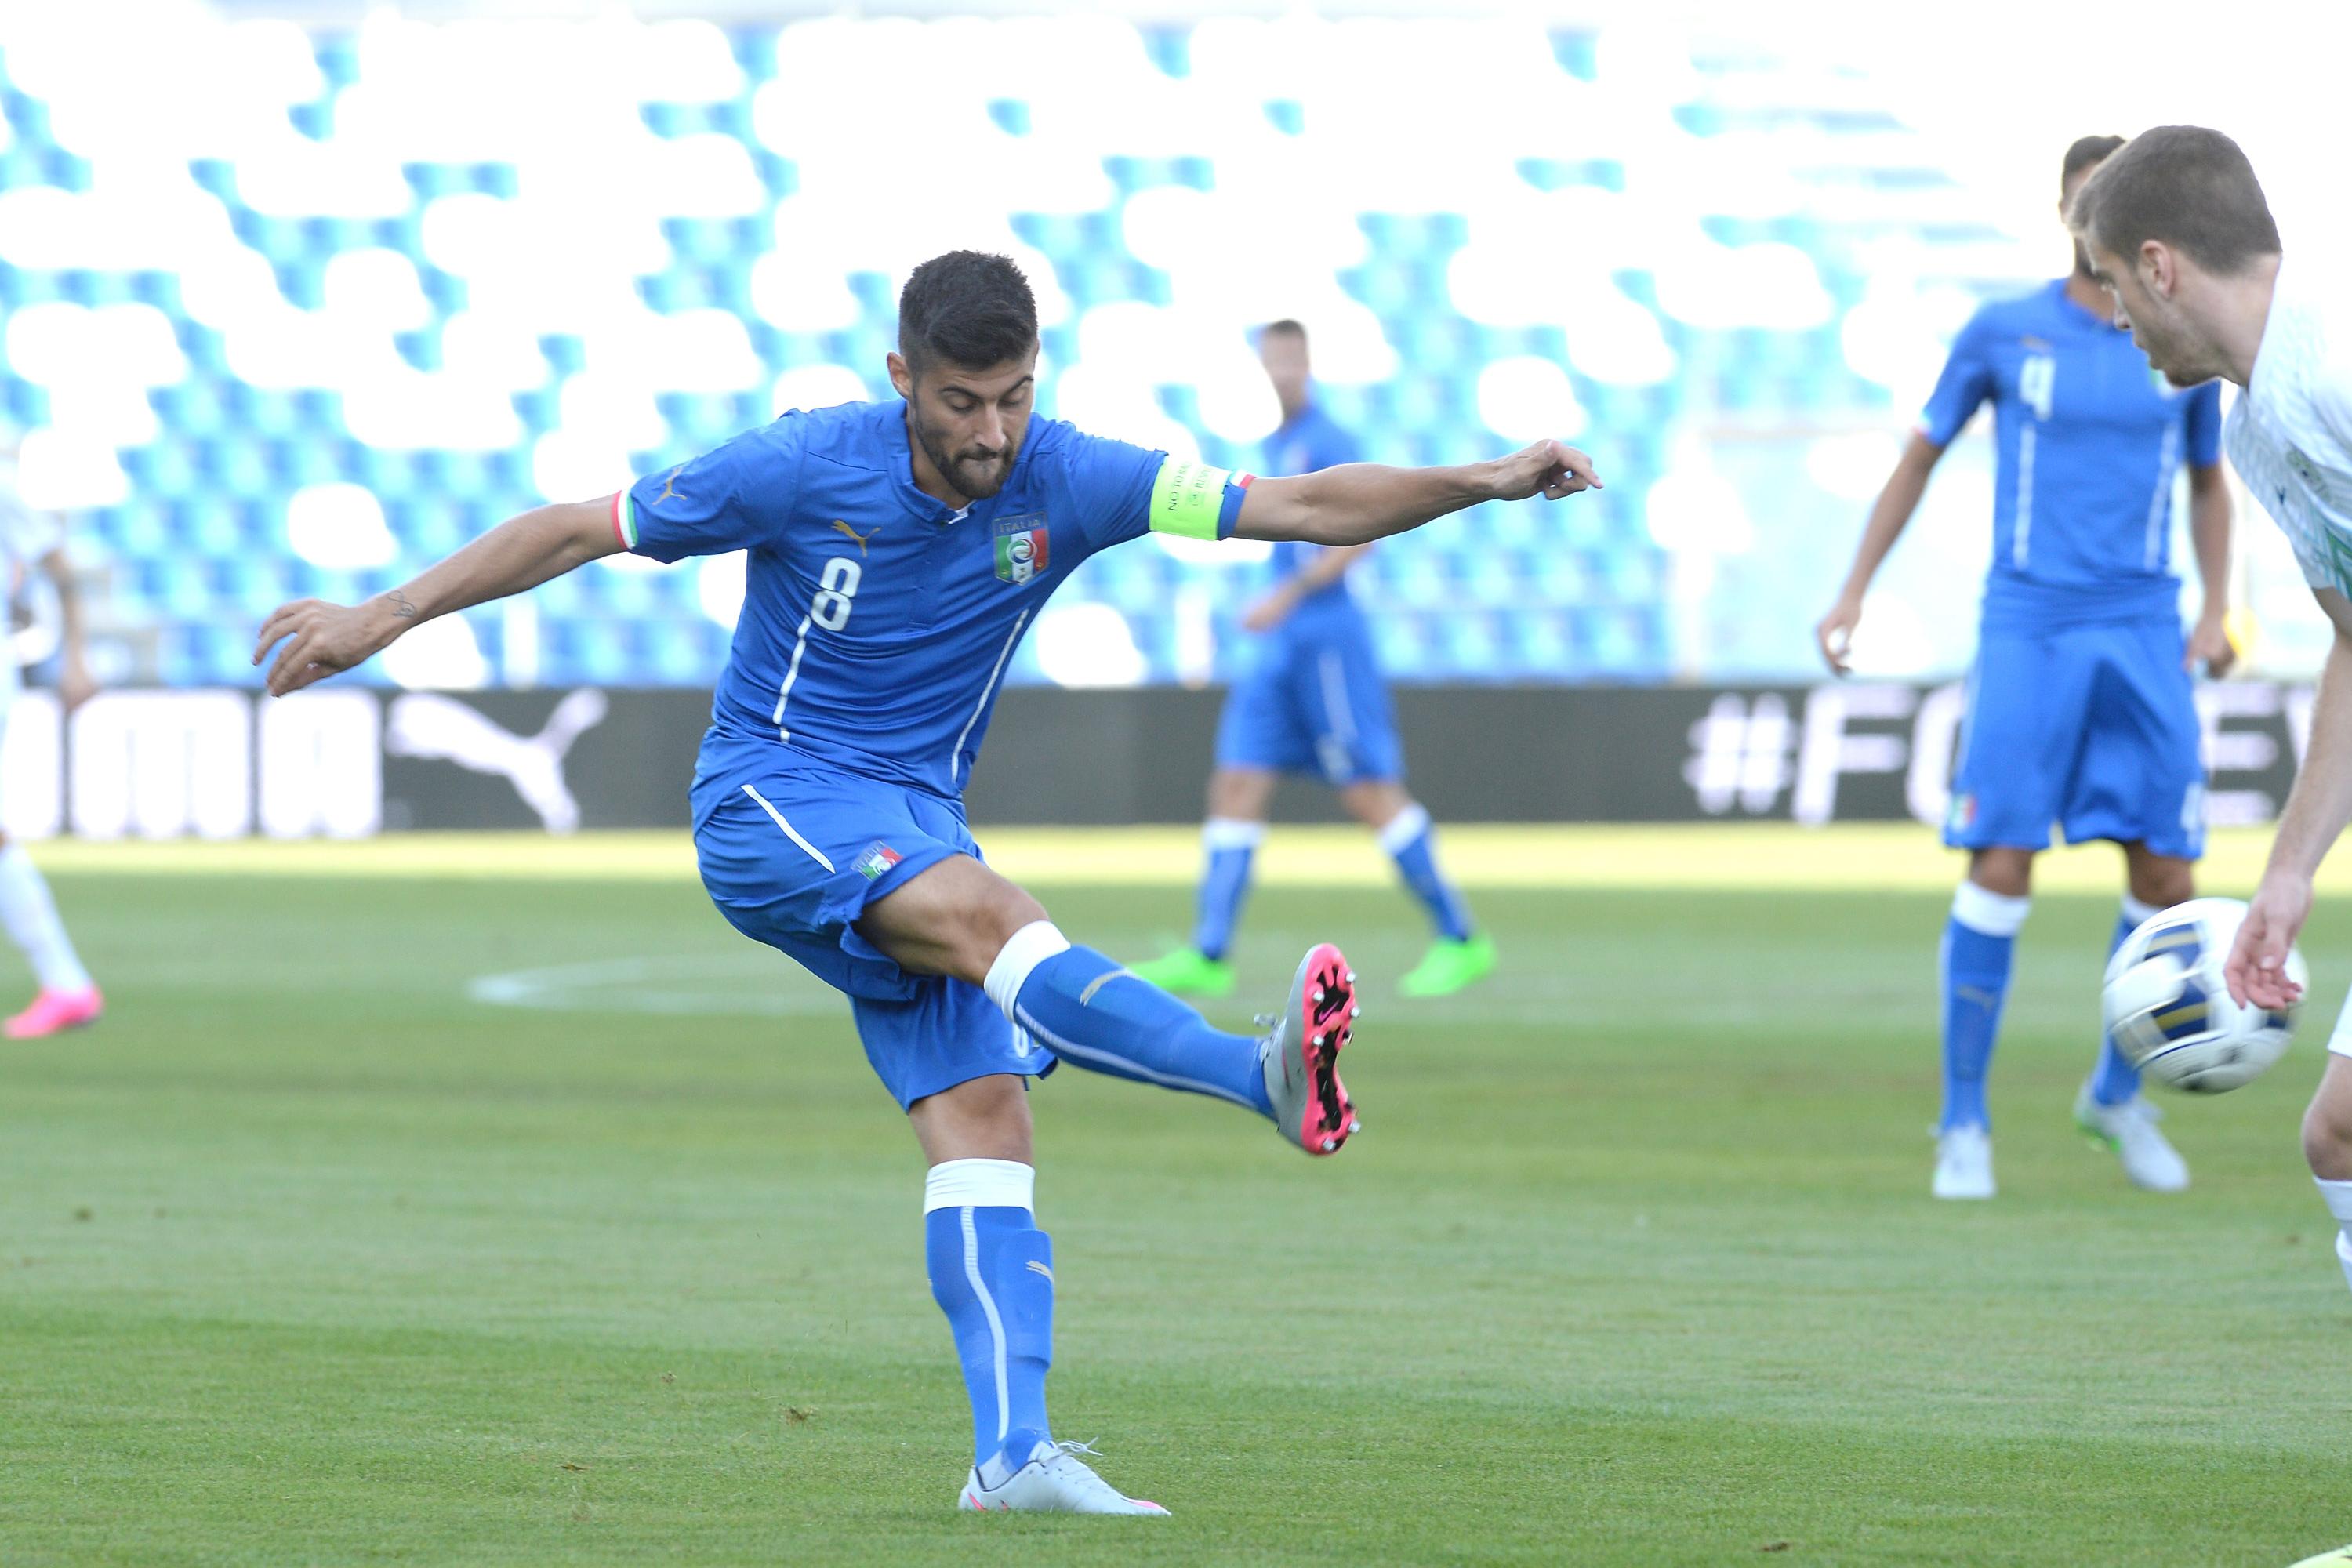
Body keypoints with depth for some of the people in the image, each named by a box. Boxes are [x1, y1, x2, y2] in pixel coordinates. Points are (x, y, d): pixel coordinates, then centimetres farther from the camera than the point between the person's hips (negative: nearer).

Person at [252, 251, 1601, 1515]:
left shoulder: (1062, 484, -7)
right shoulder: (808, 470, -15)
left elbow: (1298, 507, -9)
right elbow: (579, 530, -6)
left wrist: (1482, 483, -22)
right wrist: (383, 619, -7)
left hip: (918, 824, 5)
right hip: (773, 799, -5)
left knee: (984, 1116, -11)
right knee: (994, 916, -32)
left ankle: (1013, 1451, -15)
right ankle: (1271, 1078, -52)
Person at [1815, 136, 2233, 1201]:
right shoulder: (2003, 334, 1)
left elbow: (2207, 483, 20)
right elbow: (1919, 459, 12)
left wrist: (2215, 612, 7)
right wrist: (1853, 593, 8)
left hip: (2141, 635, 2)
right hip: (2027, 630, -2)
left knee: (2166, 879, 0)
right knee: (2000, 871, -11)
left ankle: (2117, 1097, 24)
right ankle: (1964, 1127, 0)